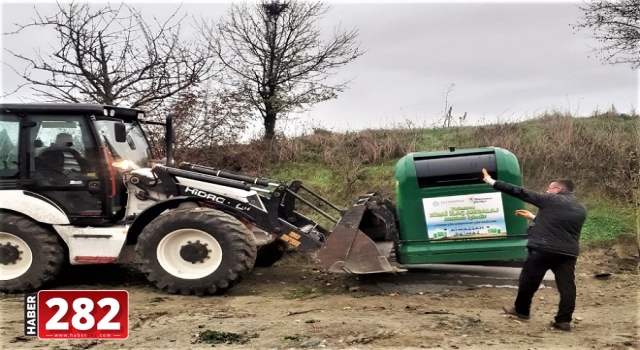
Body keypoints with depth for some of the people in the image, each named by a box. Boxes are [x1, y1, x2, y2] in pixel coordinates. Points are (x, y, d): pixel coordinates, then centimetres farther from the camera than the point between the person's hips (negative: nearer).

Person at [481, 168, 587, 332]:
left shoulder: (550, 200, -3)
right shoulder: (581, 210, 18)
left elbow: (521, 192, -4)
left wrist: (491, 181, -1)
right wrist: (533, 217, 36)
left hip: (543, 249, -5)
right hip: (568, 252, 5)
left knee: (529, 280, 11)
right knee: (566, 285, 6)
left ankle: (521, 310, 25)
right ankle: (564, 320, 3)